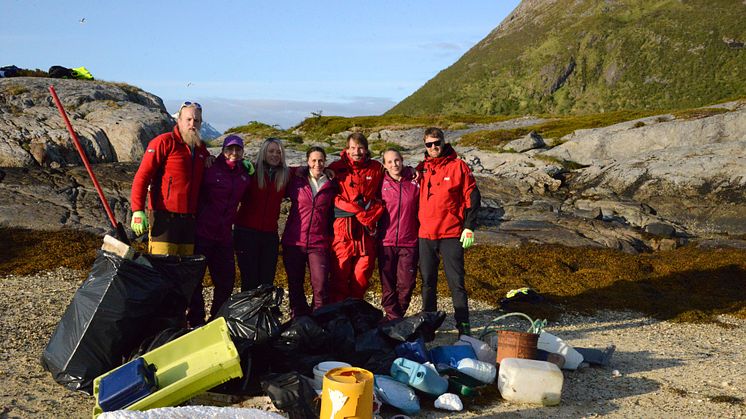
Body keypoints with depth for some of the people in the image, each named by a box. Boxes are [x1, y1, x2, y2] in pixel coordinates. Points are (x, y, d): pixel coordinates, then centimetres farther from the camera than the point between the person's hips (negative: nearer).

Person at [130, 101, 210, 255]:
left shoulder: (200, 148, 17)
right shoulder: (164, 142, -3)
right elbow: (142, 176, -9)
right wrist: (137, 210, -19)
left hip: (189, 219, 6)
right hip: (164, 217, -6)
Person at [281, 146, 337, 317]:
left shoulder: (331, 186, 9)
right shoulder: (296, 181, 6)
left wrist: (330, 238, 9)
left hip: (319, 243, -1)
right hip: (294, 241, 1)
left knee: (321, 286, -13)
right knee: (295, 286, 7)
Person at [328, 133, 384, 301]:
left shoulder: (376, 168, 11)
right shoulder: (336, 167, 4)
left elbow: (382, 196, 14)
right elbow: (333, 197, -2)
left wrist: (373, 214, -3)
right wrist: (358, 210, -9)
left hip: (366, 227, 2)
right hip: (343, 226, -2)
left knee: (363, 269, 1)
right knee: (341, 270, -5)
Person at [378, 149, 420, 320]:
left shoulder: (414, 182, 2)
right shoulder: (381, 184, 3)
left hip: (409, 242, 0)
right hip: (386, 242, 0)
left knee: (406, 284, 1)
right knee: (388, 285, 4)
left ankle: (398, 316, 20)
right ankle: (392, 316, 17)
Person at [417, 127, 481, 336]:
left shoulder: (458, 166, -1)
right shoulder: (421, 169, 9)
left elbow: (472, 197, -2)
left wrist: (469, 227, -8)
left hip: (452, 235, -4)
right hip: (425, 235, 4)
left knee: (456, 282, -2)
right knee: (428, 282, 11)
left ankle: (464, 326, 6)